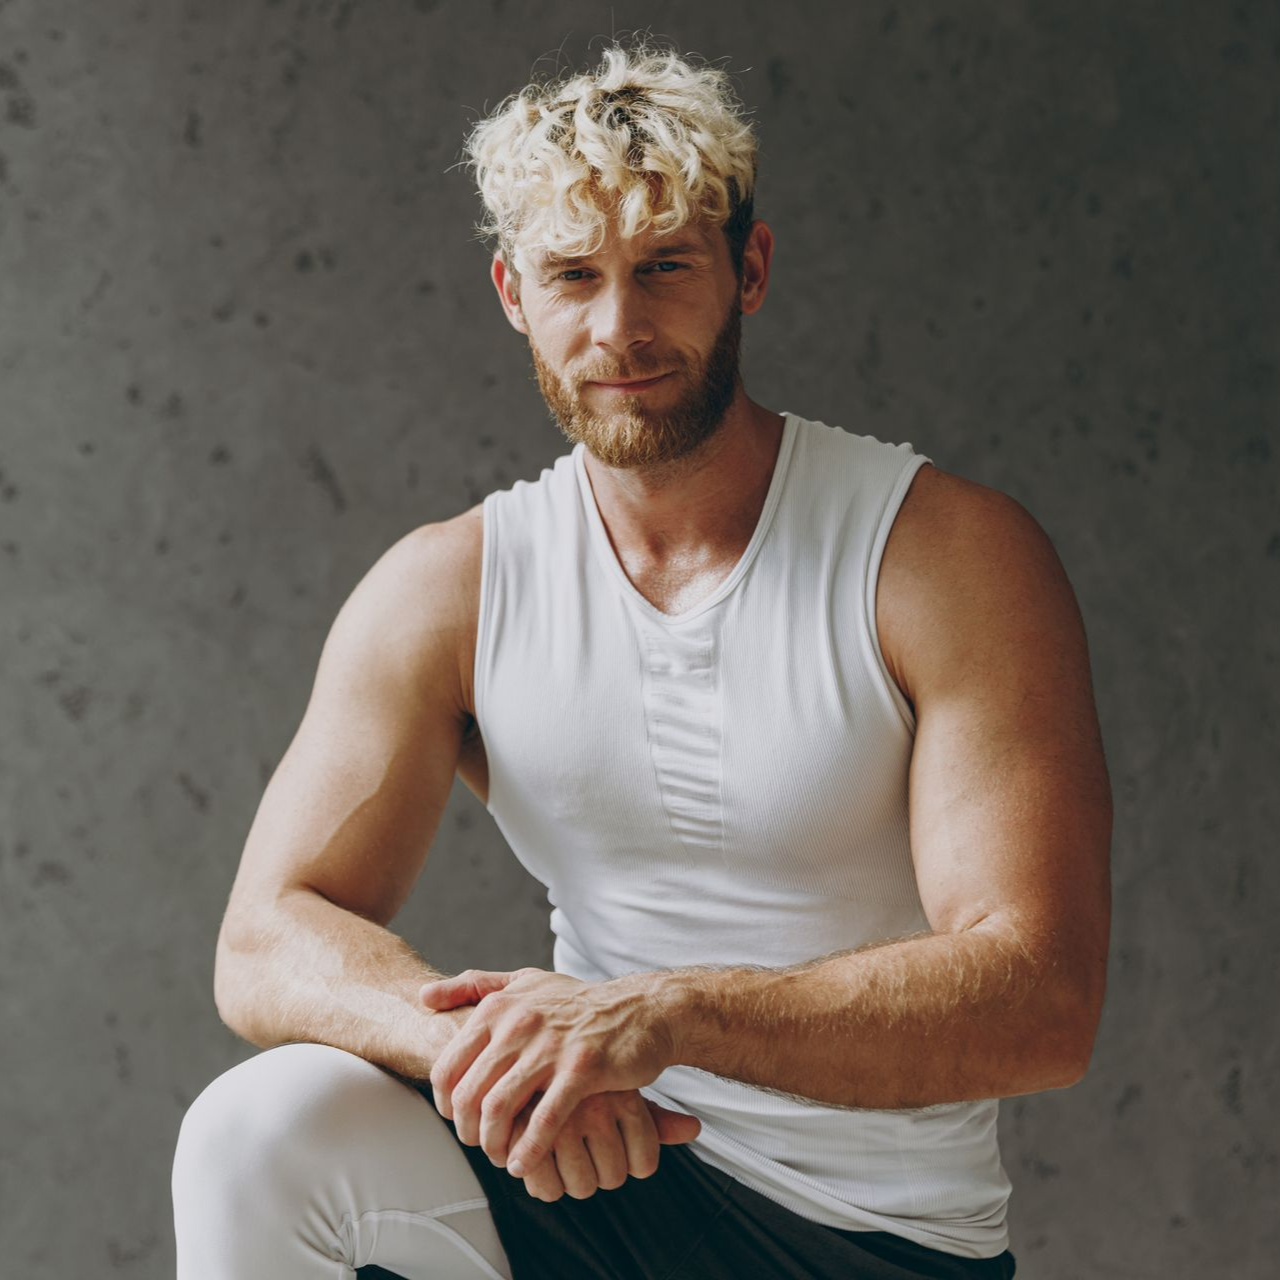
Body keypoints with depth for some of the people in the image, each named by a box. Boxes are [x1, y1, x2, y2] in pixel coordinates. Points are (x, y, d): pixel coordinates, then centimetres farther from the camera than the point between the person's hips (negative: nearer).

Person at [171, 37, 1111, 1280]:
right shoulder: (443, 592, 1)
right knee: (256, 1136, -22)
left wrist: (669, 1012, -32)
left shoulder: (950, 556, -10)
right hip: (601, 1173, 4)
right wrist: (498, 1040, -30)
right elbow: (266, 945, -8)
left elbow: (1040, 1001, -18)